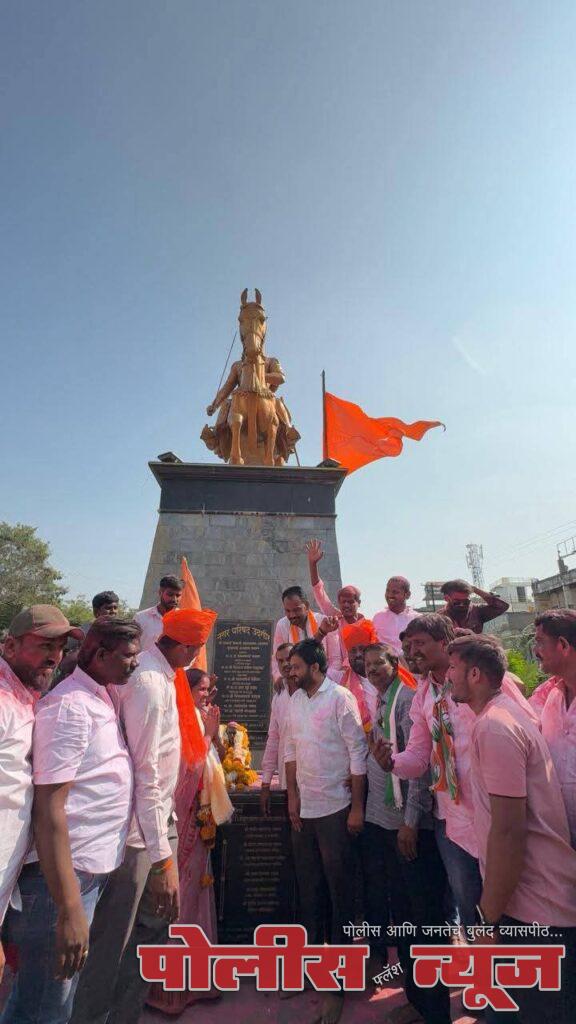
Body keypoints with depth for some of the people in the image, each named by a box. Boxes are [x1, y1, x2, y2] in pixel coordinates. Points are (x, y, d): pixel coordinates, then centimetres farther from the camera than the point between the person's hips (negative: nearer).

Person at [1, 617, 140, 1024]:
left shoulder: (102, 700, 8)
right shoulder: (70, 705, -22)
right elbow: (49, 809, -25)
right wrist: (70, 910, -24)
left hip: (91, 871, 9)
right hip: (62, 875, -9)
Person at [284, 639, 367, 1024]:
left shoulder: (341, 698, -16)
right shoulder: (295, 701, 4)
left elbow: (358, 753, -15)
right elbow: (291, 751, 10)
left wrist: (357, 807, -14)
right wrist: (293, 797, 8)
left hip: (336, 810, -6)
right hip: (303, 809, 6)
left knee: (340, 890, 9)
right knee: (309, 887, 19)